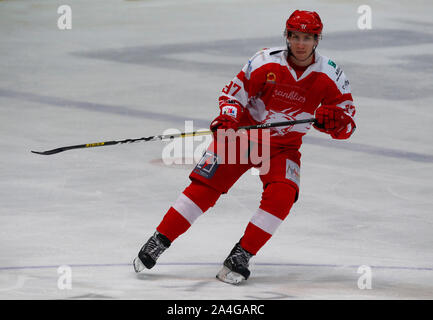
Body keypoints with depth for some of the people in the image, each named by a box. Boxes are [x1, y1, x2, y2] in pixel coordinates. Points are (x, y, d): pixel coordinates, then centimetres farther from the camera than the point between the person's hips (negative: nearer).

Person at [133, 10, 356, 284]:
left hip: (284, 146, 1)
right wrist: (228, 117, -25)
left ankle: (242, 256, -13)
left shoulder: (331, 76, -10)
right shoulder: (265, 62, -14)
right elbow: (234, 92, -6)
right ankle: (159, 241, -3)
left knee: (281, 196, -23)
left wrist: (335, 121, -28)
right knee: (205, 184, -12)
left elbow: (347, 125, -6)